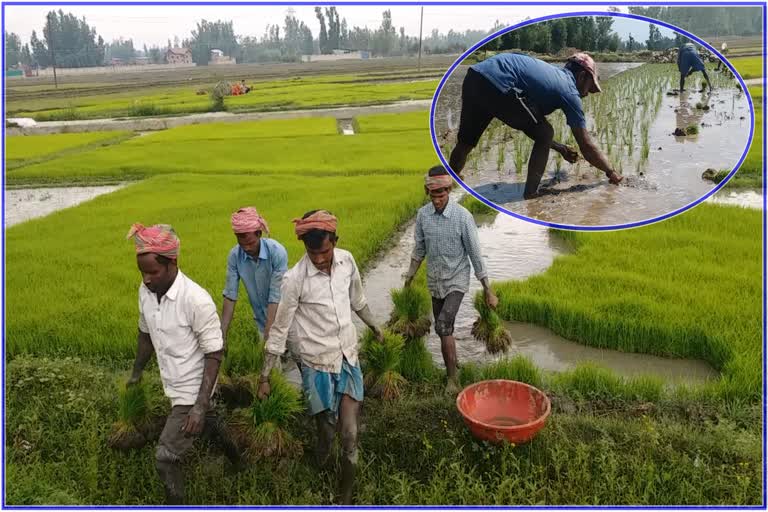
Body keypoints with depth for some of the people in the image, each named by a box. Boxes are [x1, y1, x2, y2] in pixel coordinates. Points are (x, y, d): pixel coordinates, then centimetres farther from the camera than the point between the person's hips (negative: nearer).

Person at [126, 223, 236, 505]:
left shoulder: (196, 300, -30)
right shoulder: (145, 290, -9)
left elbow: (214, 354, -23)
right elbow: (146, 333, 10)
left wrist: (200, 405, -27)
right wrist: (137, 371, 21)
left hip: (193, 391, -7)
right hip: (175, 386, 7)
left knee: (165, 457, -5)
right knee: (207, 423, 30)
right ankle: (233, 457, 58)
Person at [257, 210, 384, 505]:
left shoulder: (347, 260, -8)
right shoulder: (295, 279, -21)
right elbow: (279, 329, -12)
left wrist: (374, 326, 27)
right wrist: (265, 378, -7)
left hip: (349, 359, 3)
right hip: (318, 366, -3)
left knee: (350, 436, 1)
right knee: (327, 432, 12)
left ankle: (346, 499, 20)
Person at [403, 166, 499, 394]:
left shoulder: (463, 216, -17)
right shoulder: (423, 214, -5)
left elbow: (475, 254, -12)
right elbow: (419, 250, 8)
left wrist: (488, 291, -9)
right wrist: (408, 280, 12)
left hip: (456, 281, -4)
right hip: (434, 282, 5)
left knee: (443, 326, -18)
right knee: (444, 329, 14)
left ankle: (452, 378, -7)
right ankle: (451, 365, 32)